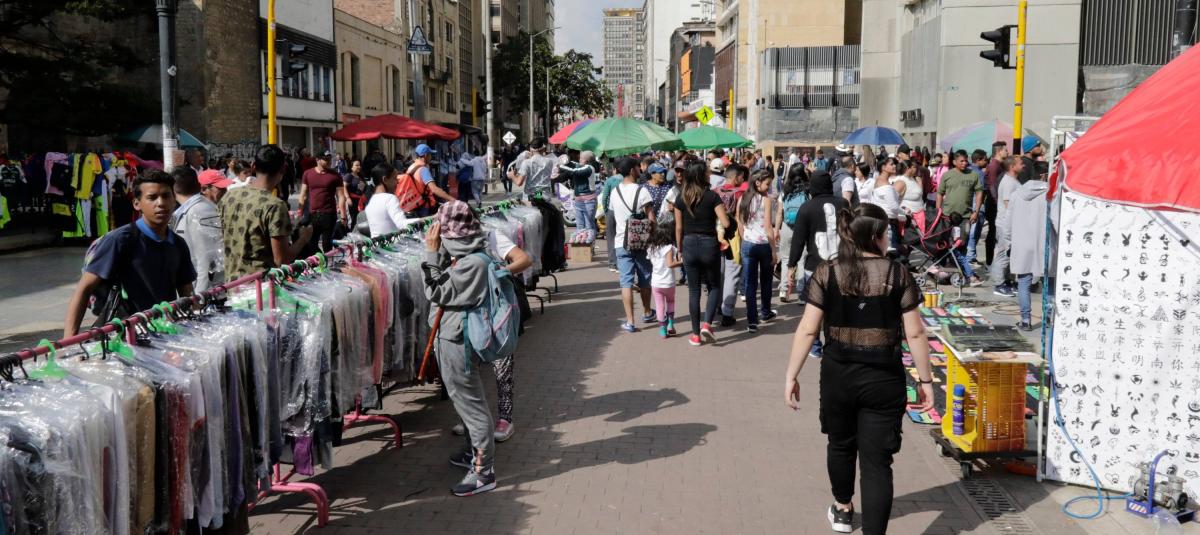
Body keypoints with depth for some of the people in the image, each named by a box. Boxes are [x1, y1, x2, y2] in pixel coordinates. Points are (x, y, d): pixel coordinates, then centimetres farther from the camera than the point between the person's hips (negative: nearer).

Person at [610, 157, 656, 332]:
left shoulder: (615, 191, 3)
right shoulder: (641, 190, -11)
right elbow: (651, 218, -12)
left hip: (621, 242, 2)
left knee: (626, 281, 0)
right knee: (644, 279, 16)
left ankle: (630, 321, -6)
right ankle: (647, 313, 33)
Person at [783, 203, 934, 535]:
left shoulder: (826, 274, -5)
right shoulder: (898, 275, -7)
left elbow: (808, 330, -6)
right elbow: (914, 334, -5)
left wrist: (791, 376, 1)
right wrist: (925, 379, 5)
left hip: (838, 375, 2)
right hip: (883, 378, -2)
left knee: (841, 445, 25)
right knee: (877, 460, 3)